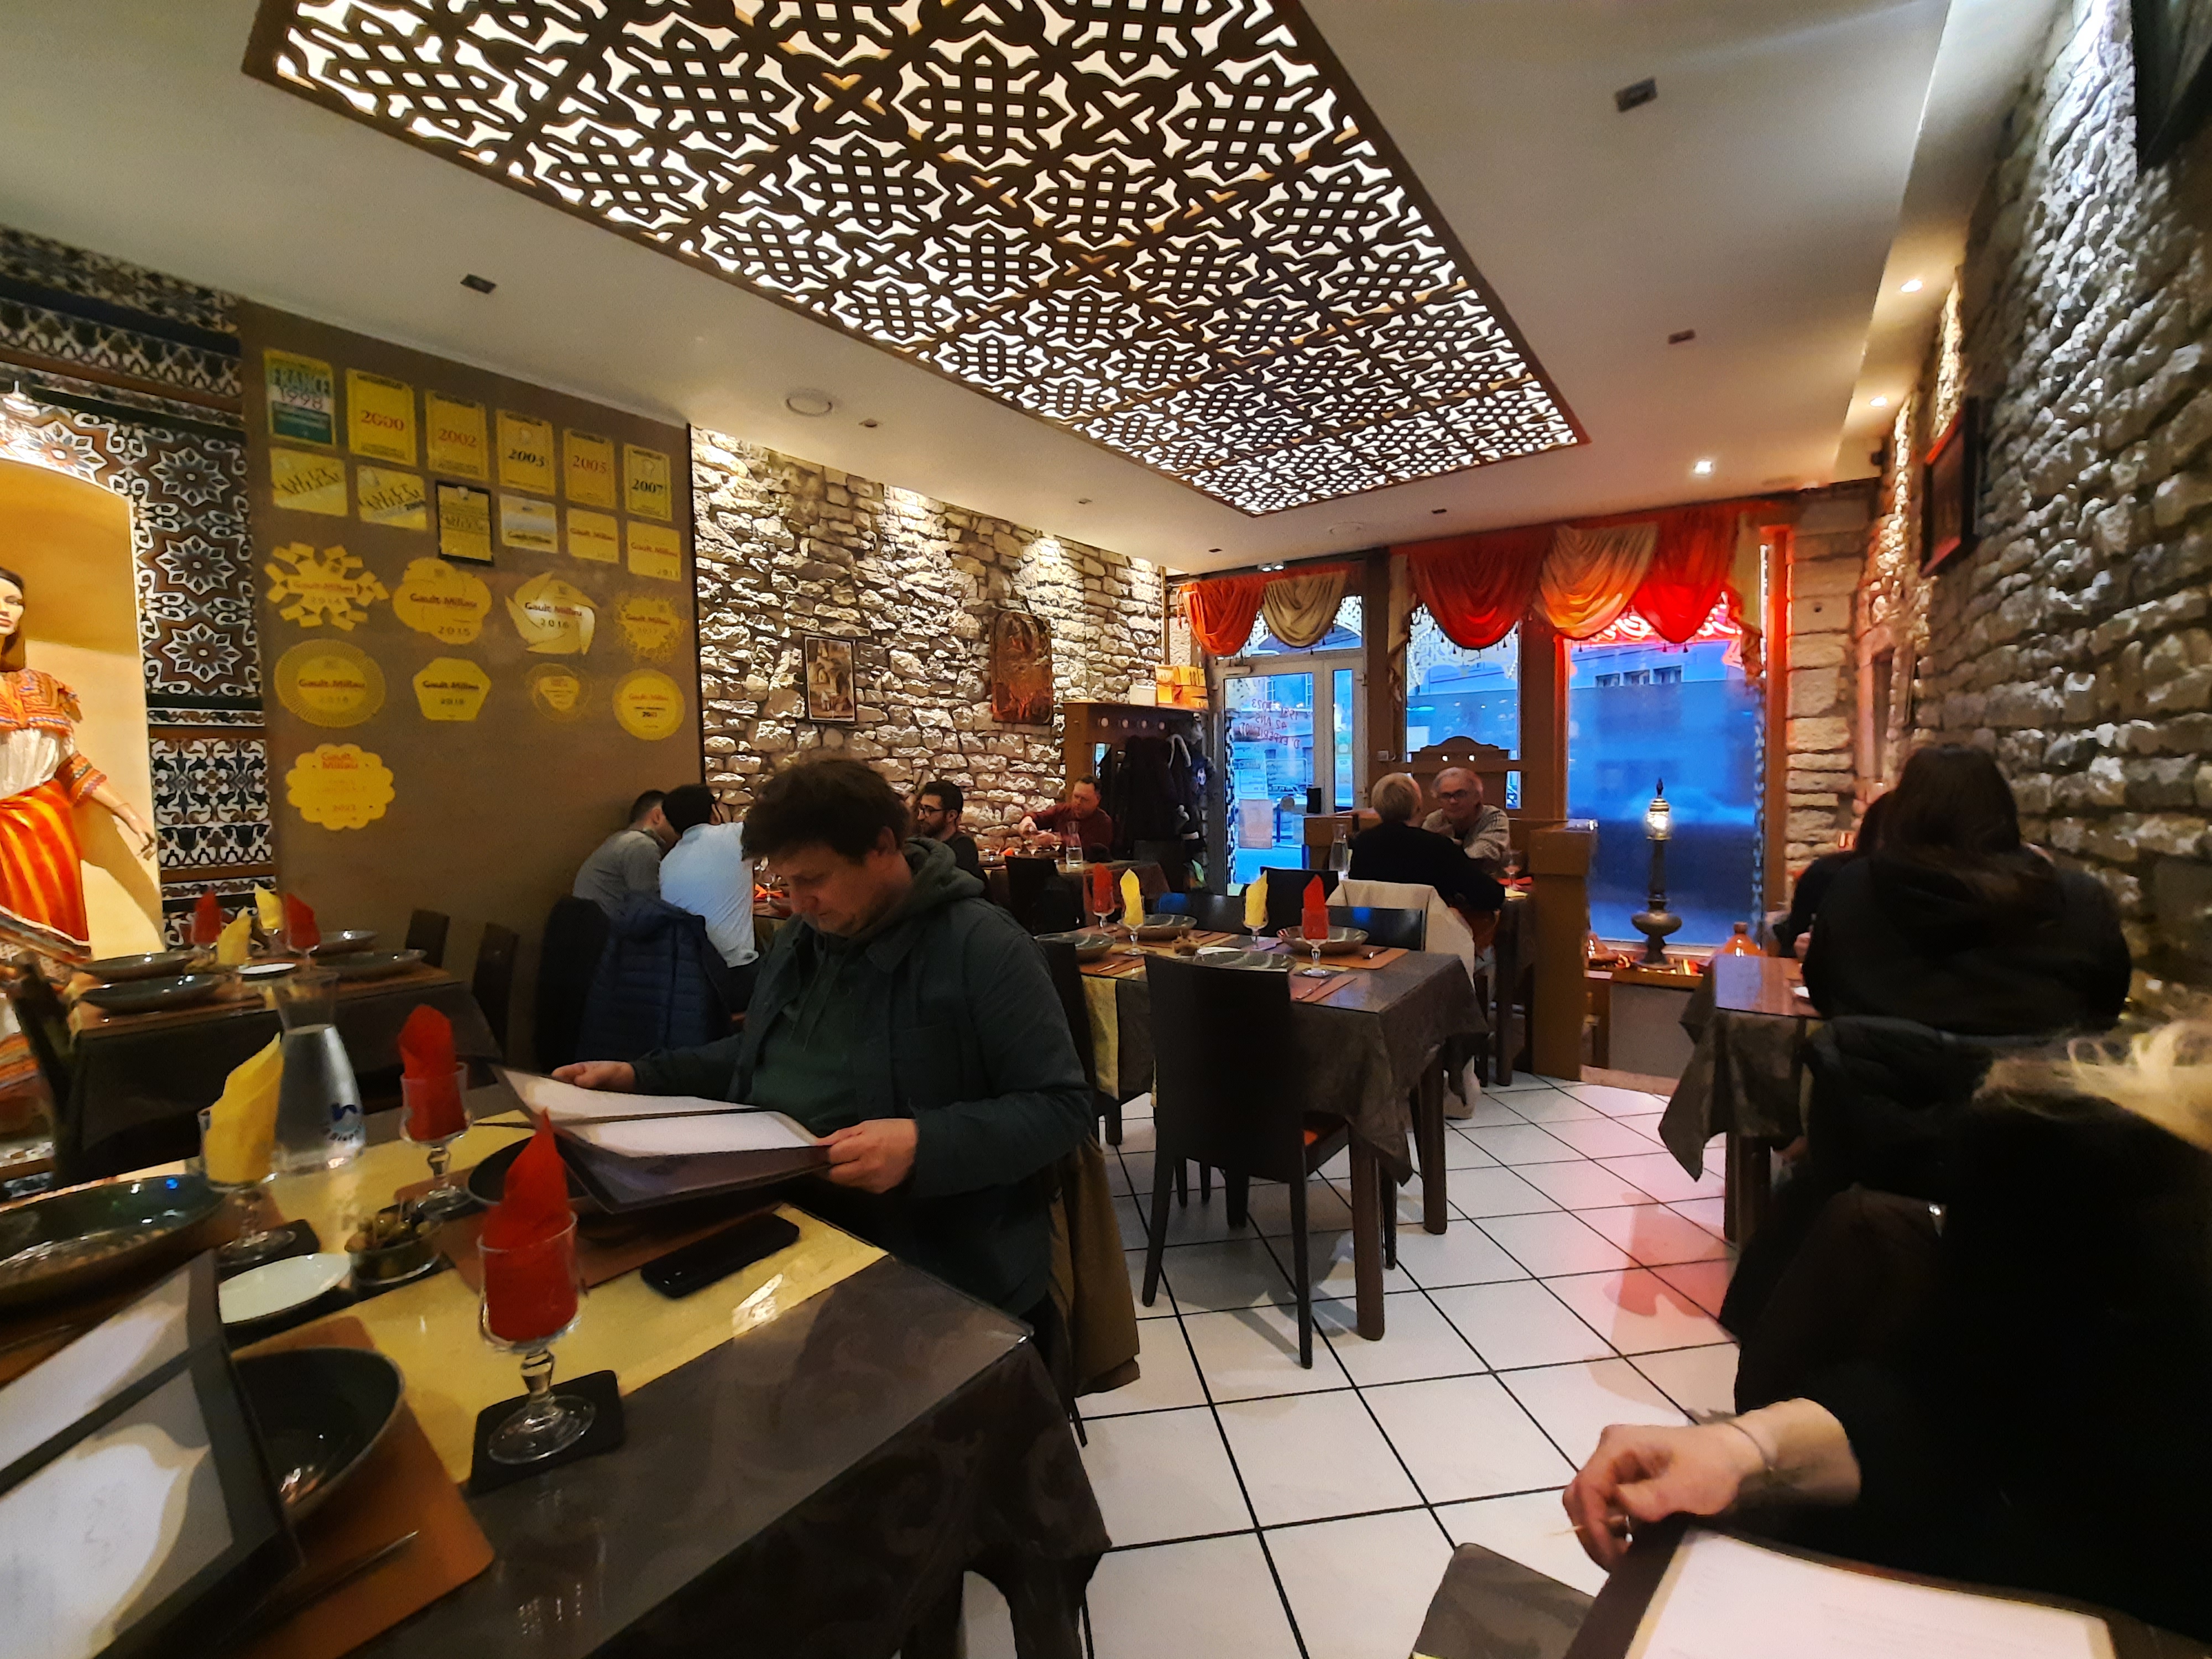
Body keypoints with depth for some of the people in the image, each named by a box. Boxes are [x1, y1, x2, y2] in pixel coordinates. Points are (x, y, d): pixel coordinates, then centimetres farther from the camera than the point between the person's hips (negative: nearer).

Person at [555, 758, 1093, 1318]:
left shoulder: (983, 946, -16)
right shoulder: (803, 934, 12)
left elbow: (1061, 1106, -17)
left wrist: (926, 1144, -30)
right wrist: (641, 1076, 14)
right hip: (774, 1228, 8)